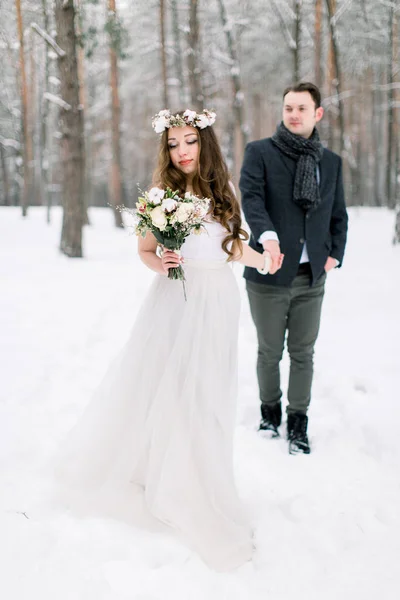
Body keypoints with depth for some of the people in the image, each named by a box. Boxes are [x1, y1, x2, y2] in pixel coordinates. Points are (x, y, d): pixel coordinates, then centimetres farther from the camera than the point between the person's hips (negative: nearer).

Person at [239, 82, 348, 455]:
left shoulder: (331, 162, 11)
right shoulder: (260, 152, -2)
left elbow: (338, 215, 18)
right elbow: (251, 197, -18)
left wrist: (335, 255, 5)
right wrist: (267, 237, -34)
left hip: (312, 277, 3)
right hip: (270, 273, -2)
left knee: (303, 353, 8)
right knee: (269, 351, 11)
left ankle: (298, 422, 21)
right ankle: (270, 410, 32)